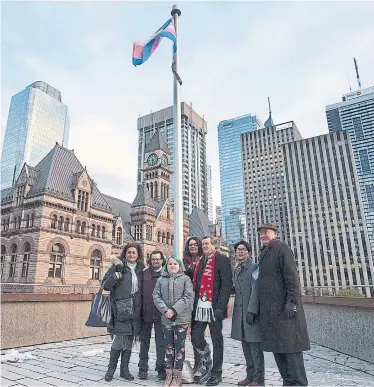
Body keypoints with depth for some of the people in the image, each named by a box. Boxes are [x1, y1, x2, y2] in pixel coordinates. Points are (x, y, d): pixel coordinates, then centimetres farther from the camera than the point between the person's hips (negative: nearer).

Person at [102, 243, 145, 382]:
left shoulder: (140, 269, 10)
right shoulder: (118, 267, -3)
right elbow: (106, 285, -11)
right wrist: (118, 272, -21)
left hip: (135, 311, 4)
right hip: (121, 309, -4)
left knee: (129, 341, 11)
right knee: (120, 340, -4)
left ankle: (124, 369, 25)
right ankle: (111, 367, 18)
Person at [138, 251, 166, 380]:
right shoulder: (144, 273, 4)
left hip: (160, 313, -2)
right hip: (145, 313, 2)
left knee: (161, 342, 6)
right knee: (144, 341, 13)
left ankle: (161, 368, 21)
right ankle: (143, 368, 26)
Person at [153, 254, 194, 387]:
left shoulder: (185, 279, -1)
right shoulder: (161, 280, 8)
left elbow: (188, 297, -10)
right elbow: (156, 296, 1)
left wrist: (174, 310, -17)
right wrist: (165, 310, -14)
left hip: (181, 318, -2)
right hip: (166, 319, 3)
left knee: (179, 347, 4)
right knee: (169, 347, 11)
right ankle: (169, 375, 22)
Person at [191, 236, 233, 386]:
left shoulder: (222, 259, -4)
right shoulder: (200, 261, 16)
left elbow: (226, 284, -11)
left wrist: (220, 306, -17)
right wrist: (194, 305, 8)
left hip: (214, 307, -6)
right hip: (200, 307, 6)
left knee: (217, 340, 7)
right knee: (196, 337, 6)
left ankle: (216, 373, 22)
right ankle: (207, 365, 30)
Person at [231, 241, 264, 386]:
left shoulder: (254, 267, -7)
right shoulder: (236, 270, 15)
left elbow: (255, 291, -14)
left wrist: (252, 310, -20)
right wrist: (236, 312, 15)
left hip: (252, 312, -7)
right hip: (240, 312, 7)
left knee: (255, 346, -1)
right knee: (246, 346, 13)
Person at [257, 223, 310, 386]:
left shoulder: (281, 248, -5)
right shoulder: (263, 253, 18)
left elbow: (292, 276, -14)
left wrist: (291, 302, -21)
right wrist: (256, 307, 18)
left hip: (284, 307, -8)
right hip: (269, 310, 8)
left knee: (290, 346, -3)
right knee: (277, 347, 12)